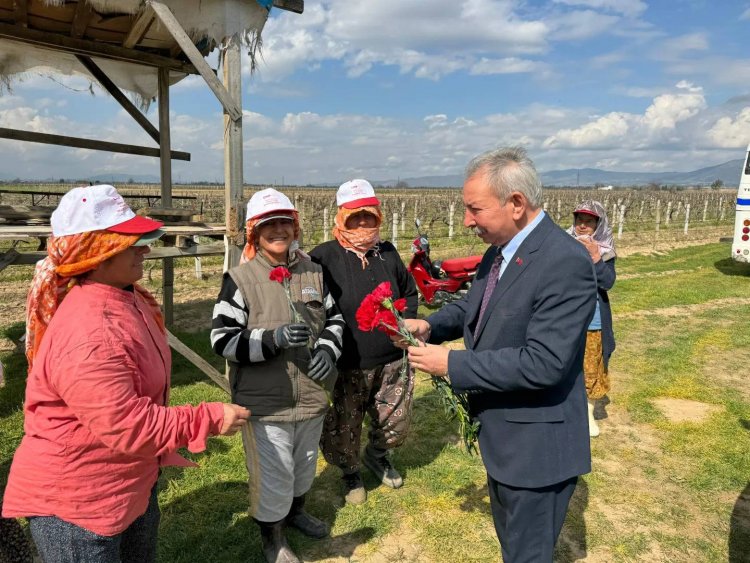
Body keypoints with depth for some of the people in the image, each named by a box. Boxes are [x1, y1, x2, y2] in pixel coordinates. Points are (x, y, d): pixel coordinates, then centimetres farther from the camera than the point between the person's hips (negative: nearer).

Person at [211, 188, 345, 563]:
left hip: (311, 394, 5)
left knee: (304, 464, 25)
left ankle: (295, 511, 54)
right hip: (266, 400, -5)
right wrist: (274, 338, -28)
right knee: (273, 474, 10)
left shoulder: (312, 270, 2)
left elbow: (333, 318, 11)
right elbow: (222, 340, -16)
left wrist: (328, 349, -9)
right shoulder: (240, 278, -13)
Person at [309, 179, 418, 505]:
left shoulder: (388, 253, 6)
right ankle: (350, 473, 43)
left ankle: (377, 455, 51)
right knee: (343, 432, 11)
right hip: (347, 368, -4)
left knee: (395, 426, 19)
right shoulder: (324, 257, -11)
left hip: (393, 362, 4)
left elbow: (409, 291, 20)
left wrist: (406, 321, 8)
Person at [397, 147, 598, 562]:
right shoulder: (499, 251, 0)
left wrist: (452, 365, -25)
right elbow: (475, 304, 15)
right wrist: (430, 325, -5)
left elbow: (543, 363, -31)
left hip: (535, 445, -8)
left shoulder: (566, 263, -27)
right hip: (502, 433, 9)